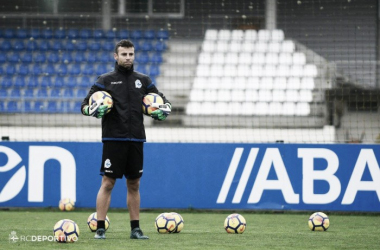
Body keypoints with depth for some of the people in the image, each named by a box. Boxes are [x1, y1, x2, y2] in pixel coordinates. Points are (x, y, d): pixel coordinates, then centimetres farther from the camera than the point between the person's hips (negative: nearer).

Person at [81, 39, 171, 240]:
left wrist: (164, 109, -1)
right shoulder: (105, 80, 3)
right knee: (107, 183, -6)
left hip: (136, 140, 4)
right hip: (113, 140, -4)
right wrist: (94, 109, -19)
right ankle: (100, 229, -4)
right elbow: (85, 105, 3)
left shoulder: (143, 80, 12)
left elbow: (161, 99, 22)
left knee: (134, 185, 8)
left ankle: (135, 229, 14)